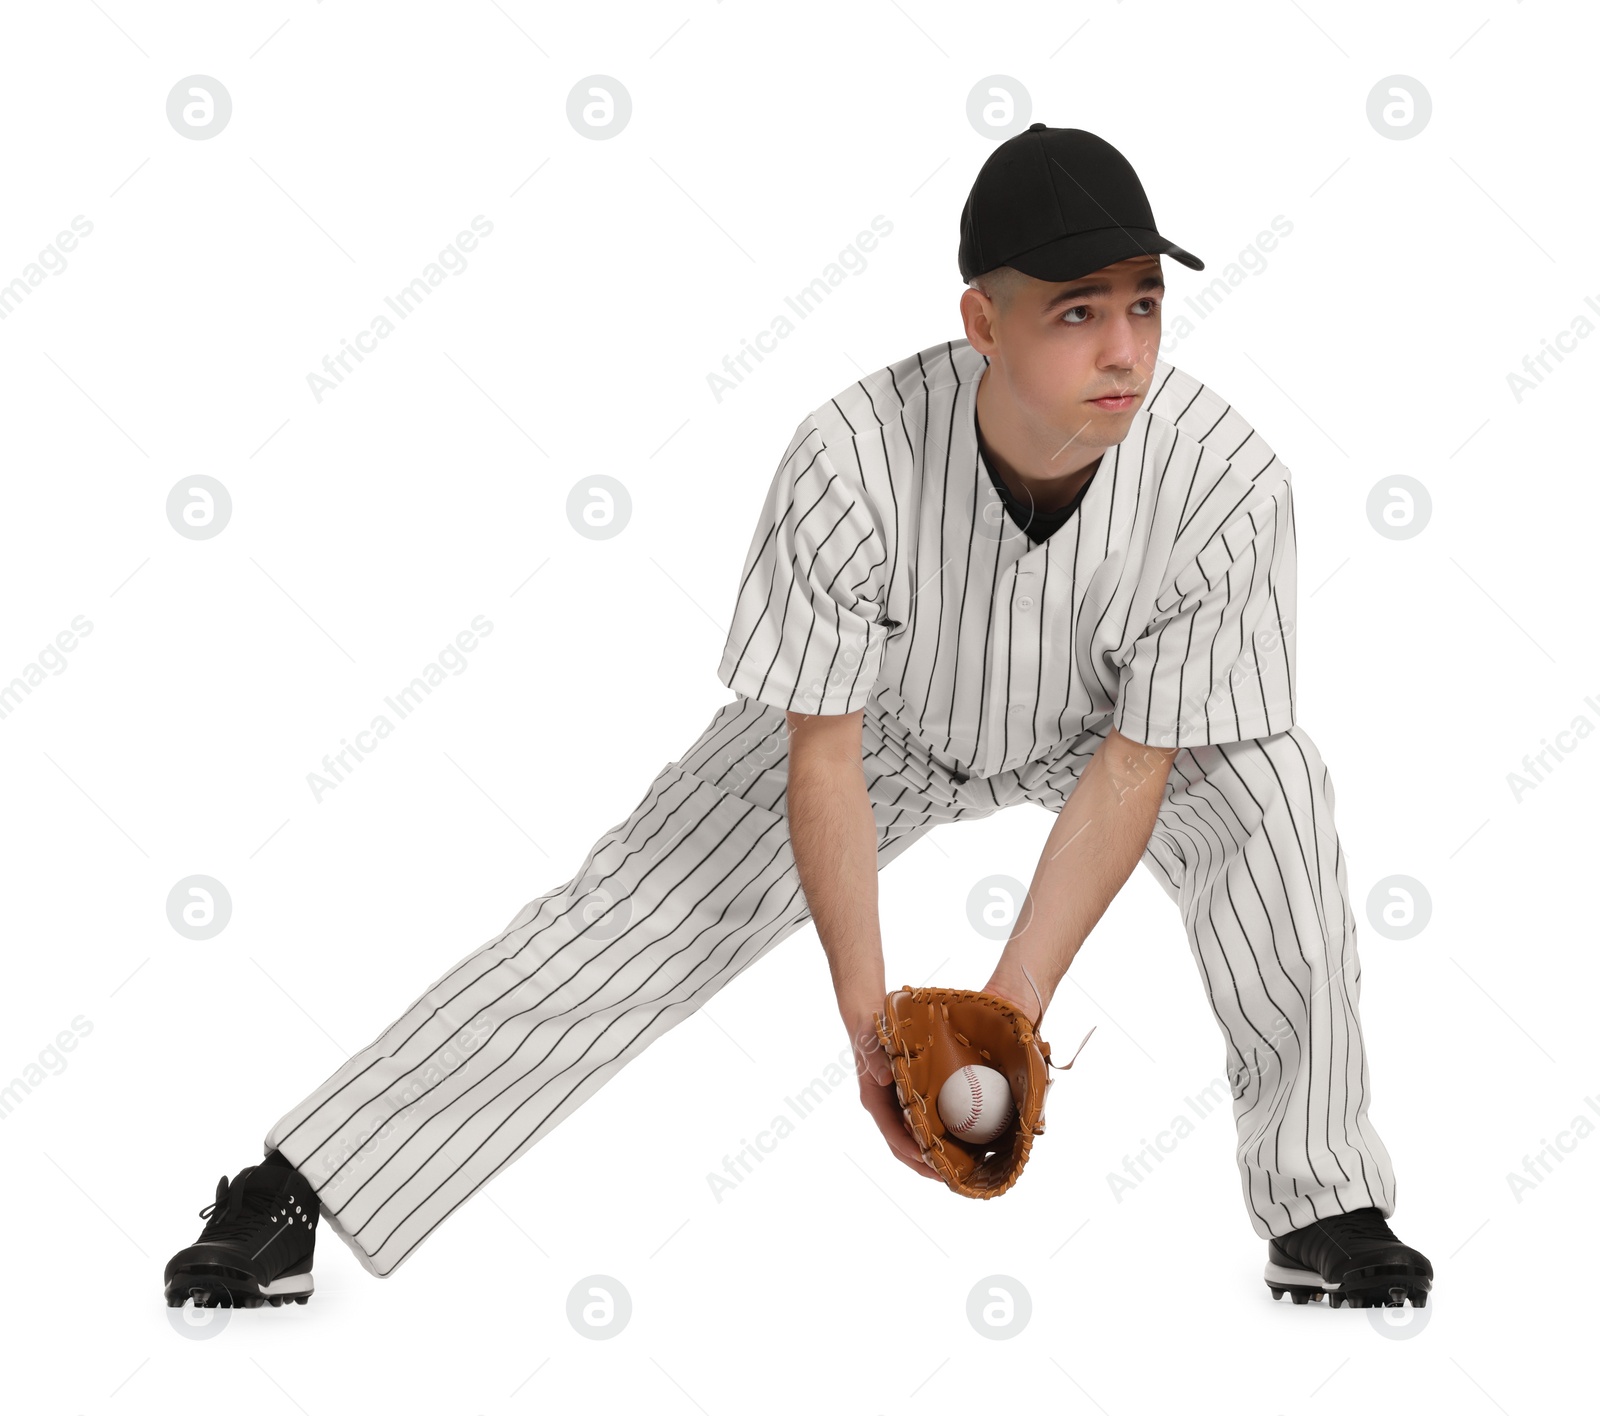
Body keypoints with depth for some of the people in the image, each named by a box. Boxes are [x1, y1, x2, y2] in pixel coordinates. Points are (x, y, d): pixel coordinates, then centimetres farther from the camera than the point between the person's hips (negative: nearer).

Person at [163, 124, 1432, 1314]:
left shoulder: (1227, 479, -34)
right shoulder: (850, 461, -37)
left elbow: (1132, 766, -26)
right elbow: (822, 754, -27)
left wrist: (1015, 1006, -31)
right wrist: (868, 1017, -30)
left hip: (1094, 725, 1)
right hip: (885, 721, -1)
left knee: (1273, 787, -28)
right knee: (627, 922, -8)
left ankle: (1324, 1206, -10)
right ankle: (294, 1193, 3)